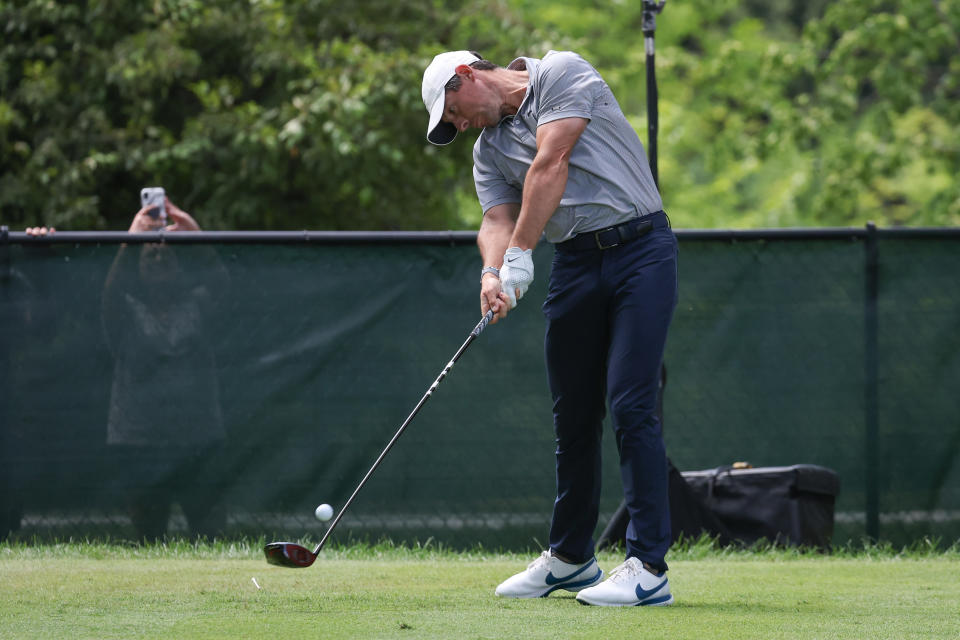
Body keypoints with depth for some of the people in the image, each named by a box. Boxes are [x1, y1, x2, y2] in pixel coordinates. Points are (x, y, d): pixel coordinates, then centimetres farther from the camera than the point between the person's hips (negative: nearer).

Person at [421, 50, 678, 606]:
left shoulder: (563, 74, -4)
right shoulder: (489, 149, 15)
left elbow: (550, 164, -15)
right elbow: (498, 219, 1)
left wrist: (521, 252, -19)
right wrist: (492, 274, -21)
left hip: (640, 249, -7)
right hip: (575, 263, 7)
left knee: (631, 405, -13)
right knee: (574, 415, 10)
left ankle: (649, 568, -15)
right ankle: (571, 558, 24)